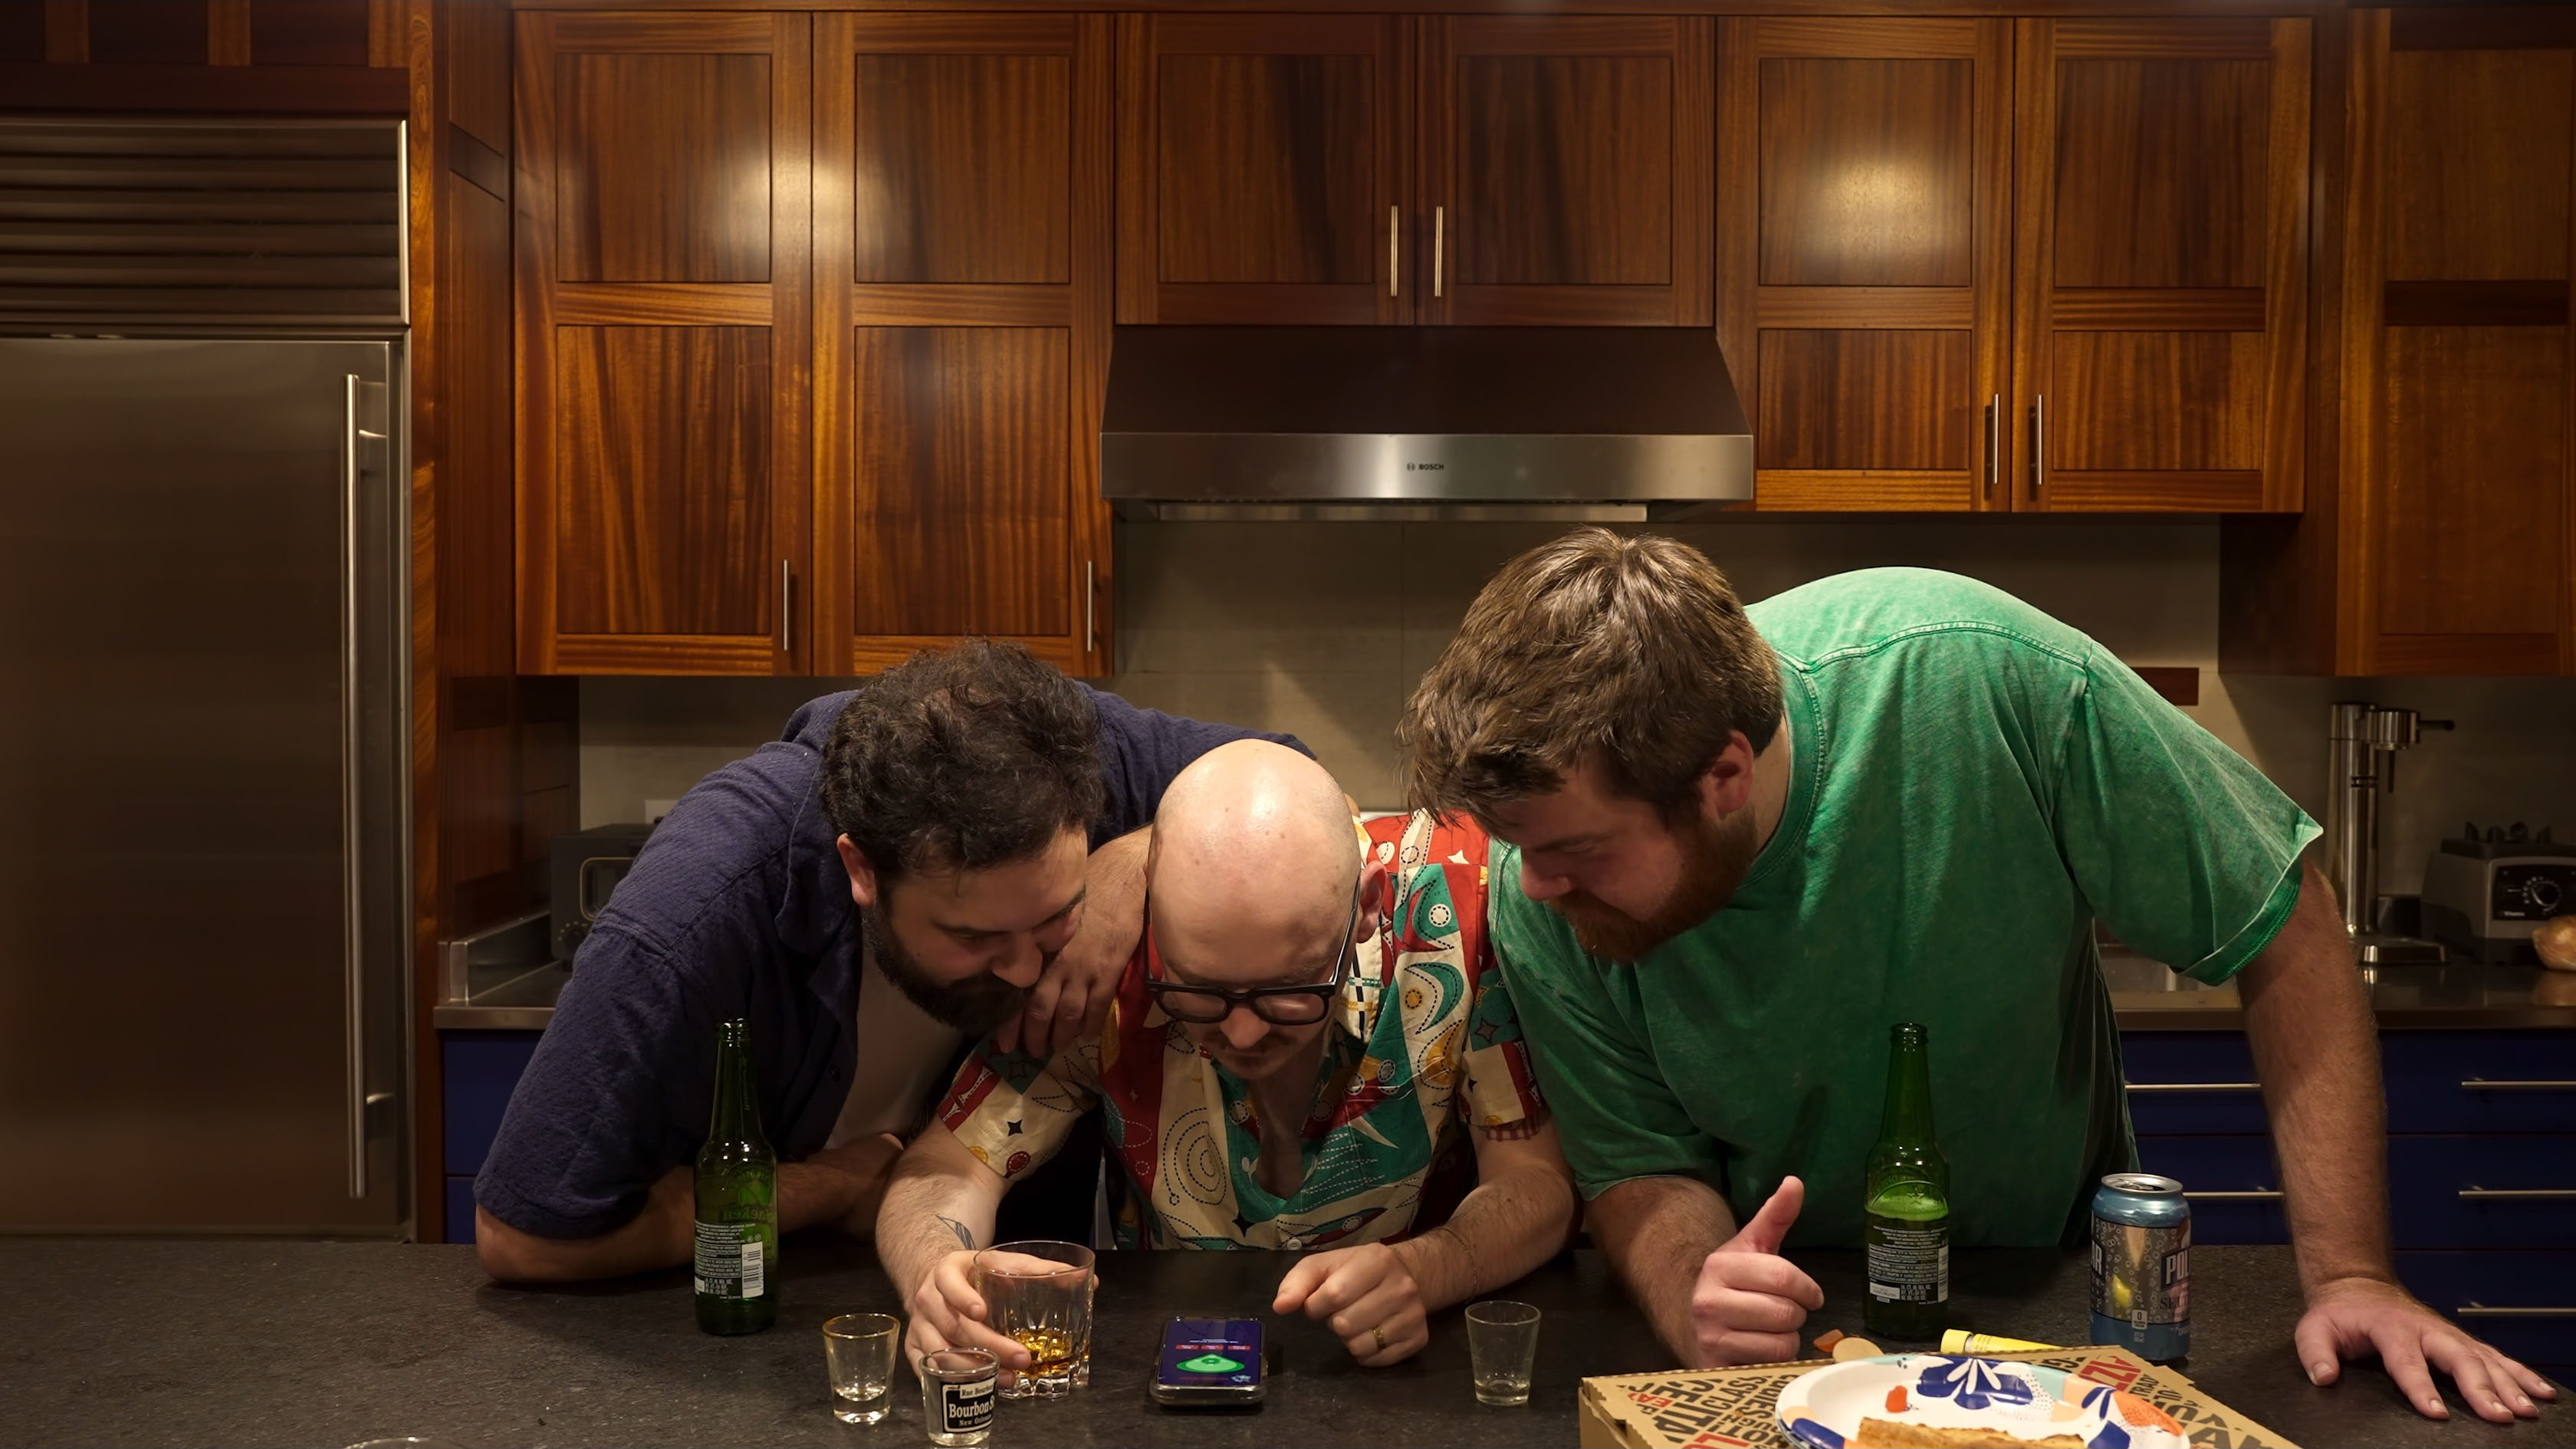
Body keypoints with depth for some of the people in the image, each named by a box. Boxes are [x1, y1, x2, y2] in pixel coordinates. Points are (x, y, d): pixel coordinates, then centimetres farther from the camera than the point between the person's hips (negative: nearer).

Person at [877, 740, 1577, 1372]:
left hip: (1417, 1364, 0)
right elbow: (953, 1163, -10)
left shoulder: (1458, 899, -21)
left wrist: (1420, 1271, -33)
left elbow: (1535, 1183, -14)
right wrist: (936, 1276, -31)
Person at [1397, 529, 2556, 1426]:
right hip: (1786, 1303, 1)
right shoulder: (1537, 905, -23)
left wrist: (2348, 1275, -17)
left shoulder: (1983, 678, -29)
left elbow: (2284, 926, -17)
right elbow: (1638, 1165, -11)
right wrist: (1696, 1300, -33)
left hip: (2052, 1272, 0)